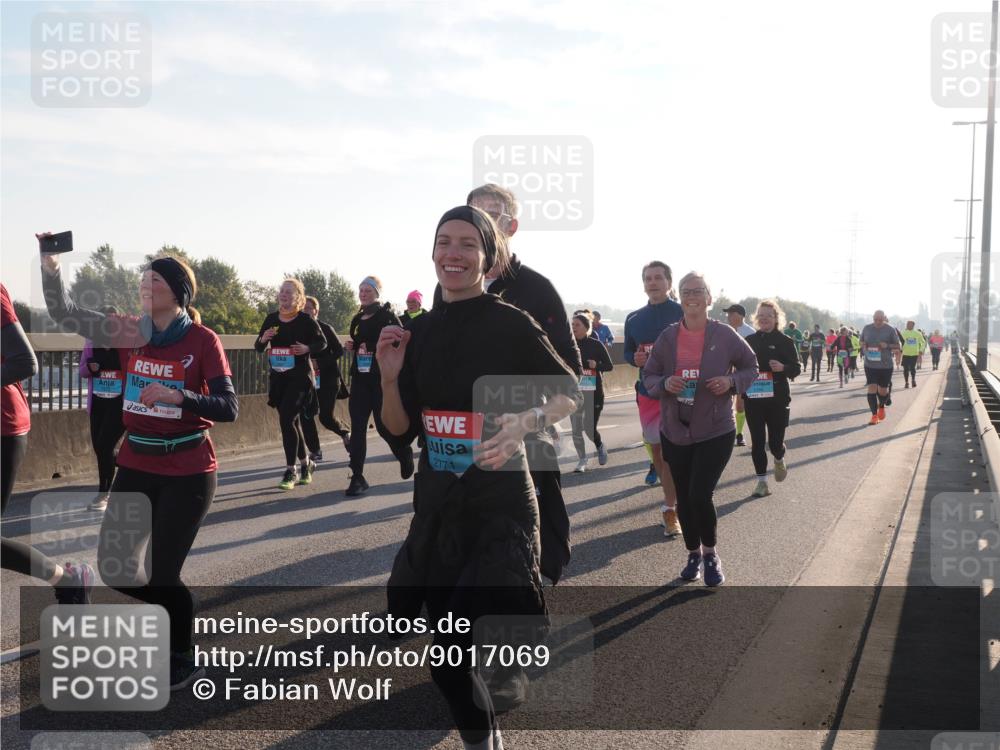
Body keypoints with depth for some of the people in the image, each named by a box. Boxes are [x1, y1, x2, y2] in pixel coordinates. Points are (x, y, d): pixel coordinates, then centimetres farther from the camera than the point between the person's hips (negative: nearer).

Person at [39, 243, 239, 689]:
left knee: (161, 573, -3)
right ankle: (176, 608, 34)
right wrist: (51, 265, -14)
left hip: (187, 472, -5)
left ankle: (183, 662, 22)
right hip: (136, 466, 5)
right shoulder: (131, 332, 3)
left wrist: (179, 396, -30)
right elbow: (64, 314, 0)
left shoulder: (203, 341, -10)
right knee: (113, 568, 4)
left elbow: (229, 408, -15)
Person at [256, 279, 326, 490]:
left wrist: (307, 348, -17)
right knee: (293, 422, 14)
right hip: (278, 377, 5)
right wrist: (263, 339, -11)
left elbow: (322, 343, 2)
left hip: (299, 377, -5)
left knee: (286, 419, -15)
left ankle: (290, 471, -7)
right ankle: (306, 463, 32)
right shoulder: (272, 319, 6)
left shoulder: (306, 320, -6)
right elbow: (258, 348, 11)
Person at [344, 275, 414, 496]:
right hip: (360, 378, 6)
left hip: (382, 378, -6)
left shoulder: (387, 316, -5)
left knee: (383, 424, -1)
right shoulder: (358, 319, 14)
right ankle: (357, 477, -2)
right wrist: (351, 346, 6)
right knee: (357, 426, -3)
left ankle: (404, 453, 31)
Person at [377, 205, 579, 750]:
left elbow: (570, 392, -1)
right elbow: (400, 431, 8)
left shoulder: (511, 324, -10)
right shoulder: (419, 331, 4)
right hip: (436, 505, 5)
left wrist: (524, 423, -19)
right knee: (447, 656, 13)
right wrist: (389, 377, -10)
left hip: (500, 505, -5)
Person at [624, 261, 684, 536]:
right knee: (656, 451, 10)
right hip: (647, 391, 5)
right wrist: (635, 359, -4)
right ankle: (674, 499, 24)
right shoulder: (634, 319, 9)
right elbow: (627, 351, 18)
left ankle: (670, 509, -2)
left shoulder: (683, 314, -4)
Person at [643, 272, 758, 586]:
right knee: (684, 498, 11)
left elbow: (751, 366, 7)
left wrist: (732, 381, -13)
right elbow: (648, 375, 7)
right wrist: (664, 384, -15)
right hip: (675, 432, 3)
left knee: (700, 495, -12)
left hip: (715, 432, -3)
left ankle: (710, 553, 14)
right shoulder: (667, 337, -1)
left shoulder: (725, 335, -6)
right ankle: (693, 553, 33)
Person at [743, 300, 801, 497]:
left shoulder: (785, 341, -2)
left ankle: (779, 460, 36)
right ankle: (762, 481, 9)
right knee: (757, 442, 0)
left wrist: (783, 368, -20)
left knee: (775, 442, 1)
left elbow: (796, 369, -1)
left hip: (778, 400, -2)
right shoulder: (749, 340, 5)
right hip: (753, 398, 2)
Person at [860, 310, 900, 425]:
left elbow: (897, 347, 1)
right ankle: (874, 415, -2)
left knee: (882, 391, 5)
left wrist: (887, 346, -18)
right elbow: (861, 342, 19)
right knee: (872, 388, -8)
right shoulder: (866, 329, 3)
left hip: (885, 365, -2)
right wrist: (863, 347, -3)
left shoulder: (890, 330, -5)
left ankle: (882, 406, 37)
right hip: (870, 365, 2)